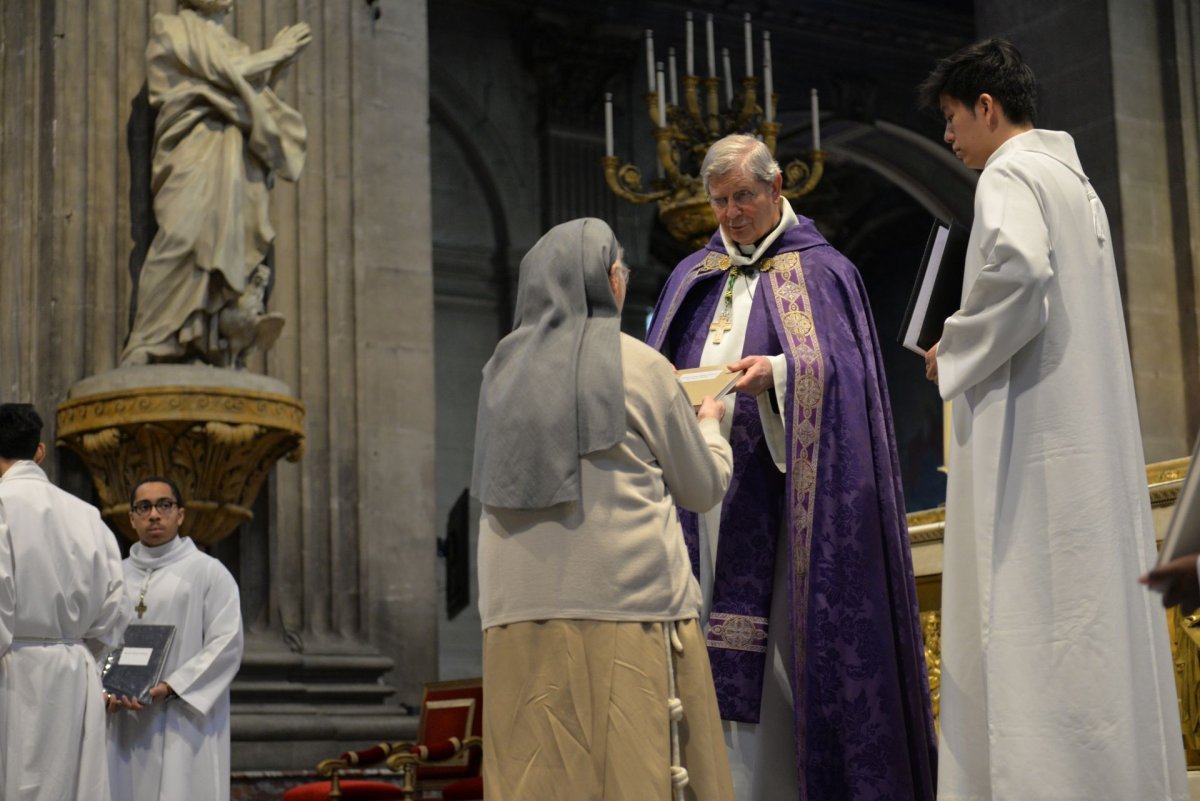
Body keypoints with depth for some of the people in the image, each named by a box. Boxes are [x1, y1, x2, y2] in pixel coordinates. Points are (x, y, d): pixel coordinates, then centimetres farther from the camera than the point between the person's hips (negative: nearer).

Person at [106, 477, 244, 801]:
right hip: (126, 725, 4)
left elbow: (227, 644, -7)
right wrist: (106, 692, -6)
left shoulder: (208, 572, 1)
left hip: (184, 723, -4)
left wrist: (170, 687, -16)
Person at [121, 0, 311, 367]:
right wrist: (276, 52, 5)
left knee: (234, 249, -6)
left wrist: (279, 61, 9)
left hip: (238, 163, 7)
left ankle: (220, 352, -11)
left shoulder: (227, 42, 28)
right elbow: (224, 72, -6)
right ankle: (148, 347, -21)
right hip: (197, 157, -7)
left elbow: (251, 90, 20)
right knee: (187, 238, -20)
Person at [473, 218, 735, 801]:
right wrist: (709, 423, 28)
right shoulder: (639, 366, -2)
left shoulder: (504, 369, 10)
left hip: (519, 614, 4)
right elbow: (704, 488, 7)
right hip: (626, 608, -4)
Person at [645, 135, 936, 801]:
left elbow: (839, 370, -5)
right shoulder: (693, 277, 19)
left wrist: (778, 372, -22)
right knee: (721, 650, -1)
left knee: (784, 639, -7)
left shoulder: (820, 270, 5)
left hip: (778, 486, -4)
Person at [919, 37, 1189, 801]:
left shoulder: (1011, 174, -7)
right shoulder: (1072, 178, 22)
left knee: (1032, 618, -11)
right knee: (1099, 610, 8)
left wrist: (957, 349, -11)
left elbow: (1018, 270, -25)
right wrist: (972, 347, 18)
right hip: (1094, 430, 9)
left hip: (1036, 433, -9)